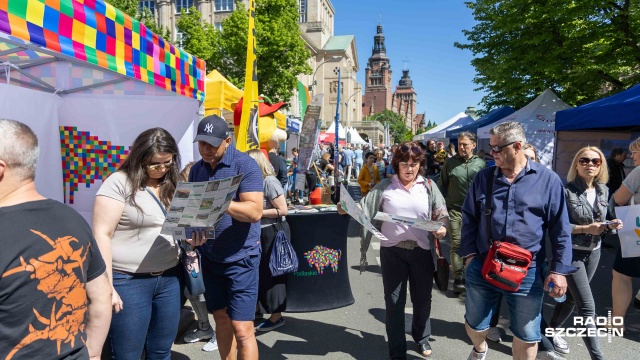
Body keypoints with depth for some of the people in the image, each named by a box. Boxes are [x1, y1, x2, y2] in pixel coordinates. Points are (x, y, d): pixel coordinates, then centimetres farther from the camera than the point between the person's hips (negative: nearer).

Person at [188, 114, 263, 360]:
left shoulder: (245, 165, -14)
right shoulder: (196, 169, 6)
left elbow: (255, 211, -22)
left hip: (240, 257, -6)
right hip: (210, 257, 6)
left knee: (242, 329, -3)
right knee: (221, 319, 17)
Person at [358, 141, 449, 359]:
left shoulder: (428, 186, 4)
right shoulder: (384, 187, 1)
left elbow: (442, 213, 4)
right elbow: (365, 208, -3)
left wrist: (442, 227, -16)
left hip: (421, 251, 1)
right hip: (392, 251, -1)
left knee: (422, 299, 17)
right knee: (394, 301, 7)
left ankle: (421, 337, 44)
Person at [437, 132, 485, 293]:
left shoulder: (481, 164, 4)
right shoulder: (450, 163, 2)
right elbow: (442, 185, 7)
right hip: (455, 209, -1)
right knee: (456, 244, -2)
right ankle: (458, 277, 5)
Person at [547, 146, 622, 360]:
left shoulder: (603, 191, 5)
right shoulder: (566, 191, -16)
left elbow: (600, 223, 14)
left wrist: (609, 226, -6)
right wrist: (585, 228, -23)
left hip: (594, 252, 7)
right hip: (572, 253, -7)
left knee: (571, 297, 19)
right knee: (587, 306, -6)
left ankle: (552, 331, 39)